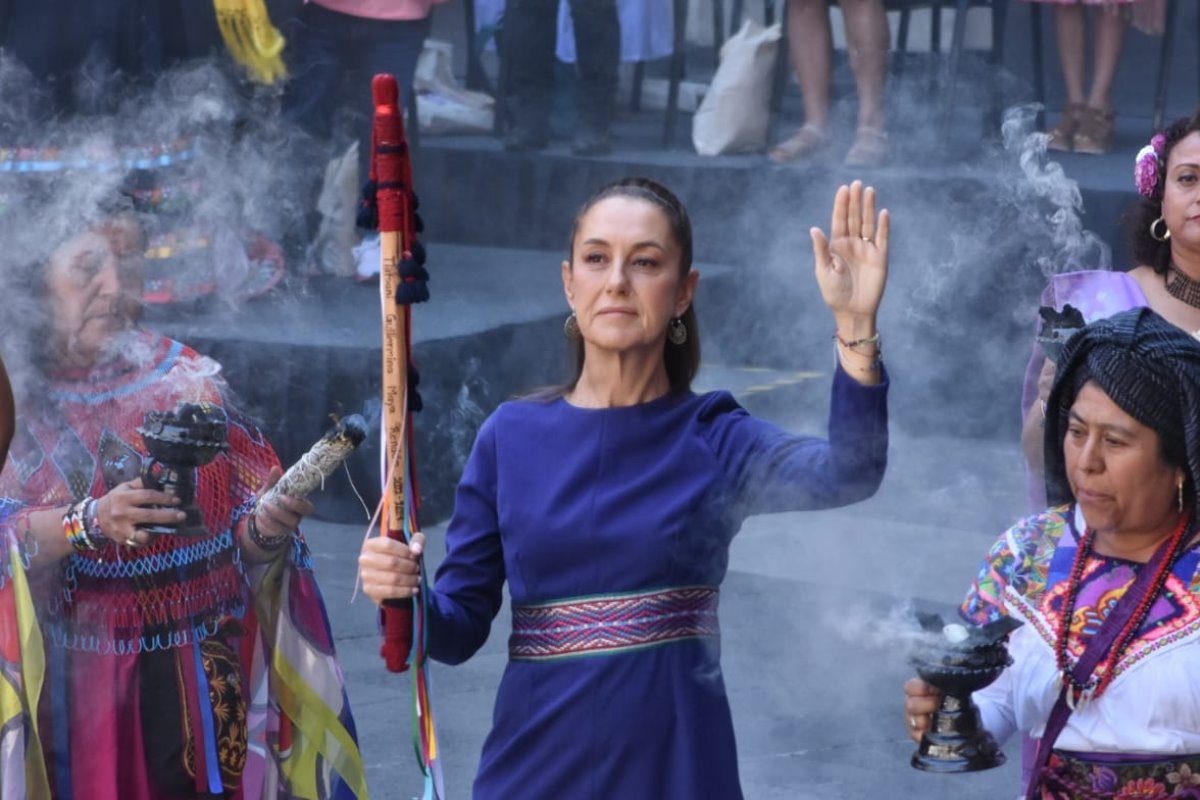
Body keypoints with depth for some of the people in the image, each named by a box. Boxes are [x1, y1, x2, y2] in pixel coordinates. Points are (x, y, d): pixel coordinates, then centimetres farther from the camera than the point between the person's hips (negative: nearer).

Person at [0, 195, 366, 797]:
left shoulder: (187, 380, -2)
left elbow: (240, 534, -2)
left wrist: (263, 530, -24)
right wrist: (90, 522, -31)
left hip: (198, 680, 1)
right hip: (73, 683, 0)